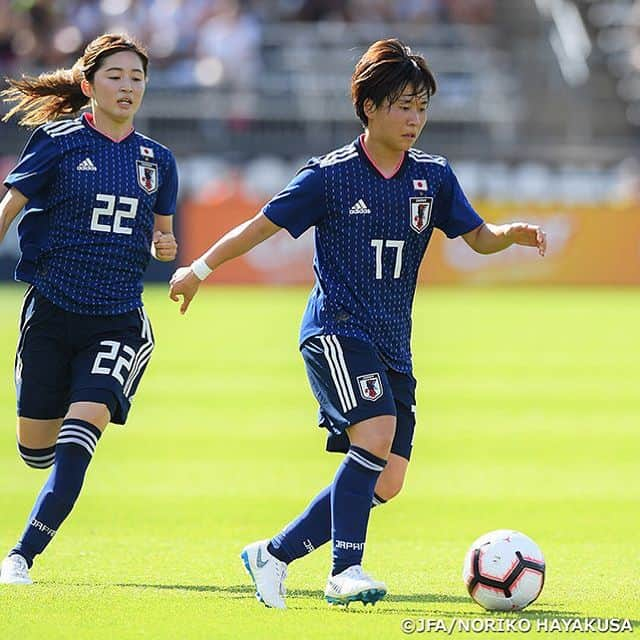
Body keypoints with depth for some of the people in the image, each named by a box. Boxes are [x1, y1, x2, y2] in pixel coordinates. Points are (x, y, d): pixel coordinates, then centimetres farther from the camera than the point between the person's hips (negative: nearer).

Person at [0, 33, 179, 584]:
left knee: (82, 430, -18)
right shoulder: (58, 144, -3)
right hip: (51, 312, -1)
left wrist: (165, 246, -2)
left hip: (118, 321, 1)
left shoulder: (157, 161, 7)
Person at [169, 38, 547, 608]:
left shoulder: (433, 176, 8)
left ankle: (274, 555, 14)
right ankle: (346, 571, -23)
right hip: (336, 330, -6)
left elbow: (477, 236, 10)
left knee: (386, 482, 0)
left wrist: (512, 234, -12)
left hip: (392, 343, 6)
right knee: (377, 434, -28)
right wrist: (199, 270, 5)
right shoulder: (332, 176, -5)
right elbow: (264, 224, 2)